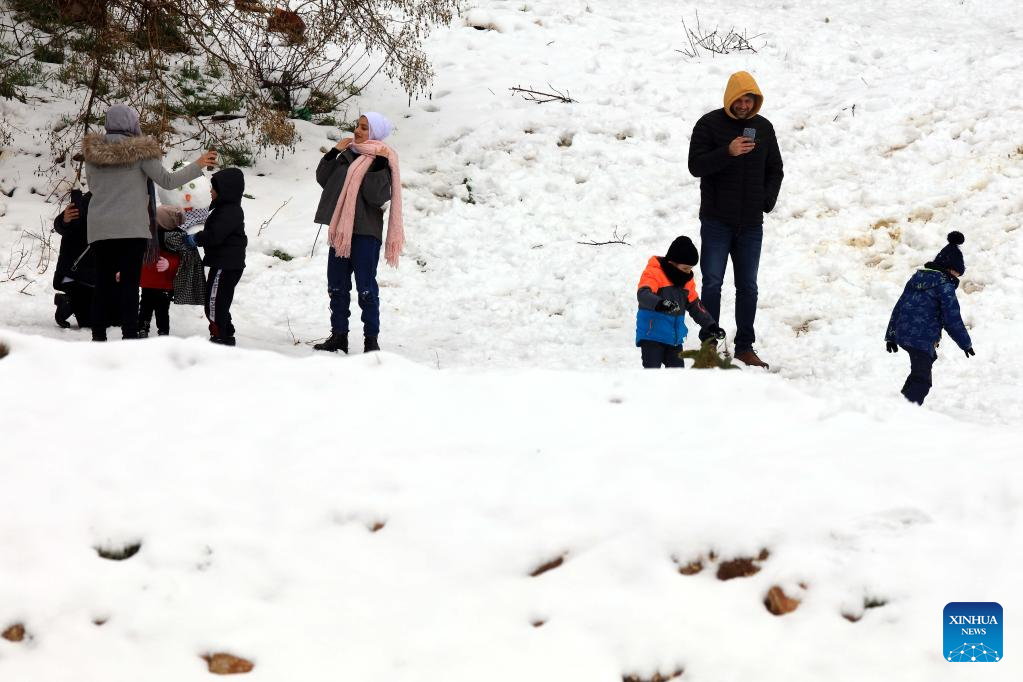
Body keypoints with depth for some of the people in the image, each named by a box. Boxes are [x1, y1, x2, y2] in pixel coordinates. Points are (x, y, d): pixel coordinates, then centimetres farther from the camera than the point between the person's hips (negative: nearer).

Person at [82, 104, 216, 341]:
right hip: (132, 228, -4)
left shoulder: (92, 151, 5)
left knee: (102, 283, 9)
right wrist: (198, 166, 6)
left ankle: (98, 336, 9)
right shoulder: (140, 150, -7)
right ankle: (129, 336, -8)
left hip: (99, 228, 4)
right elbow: (167, 180, -4)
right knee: (129, 283, -3)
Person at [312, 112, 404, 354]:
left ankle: (371, 339, 2)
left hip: (366, 233, -7)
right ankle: (338, 336, 19)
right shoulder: (347, 155, 11)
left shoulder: (381, 161, -8)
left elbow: (378, 197, -19)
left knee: (366, 288, -5)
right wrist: (333, 153, 1)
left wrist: (379, 166, -24)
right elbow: (323, 179, 9)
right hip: (341, 230, 7)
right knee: (337, 286, 11)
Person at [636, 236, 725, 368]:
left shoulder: (686, 280, 12)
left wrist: (711, 326, 15)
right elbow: (643, 294, -31)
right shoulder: (654, 273, -13)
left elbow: (696, 305, 21)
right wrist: (660, 304, -50)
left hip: (675, 337, 8)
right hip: (652, 335, -8)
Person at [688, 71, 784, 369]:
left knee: (748, 287, 7)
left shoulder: (763, 127, 9)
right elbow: (696, 165, -12)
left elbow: (775, 170, 18)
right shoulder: (709, 124, -4)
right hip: (716, 222, -3)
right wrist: (727, 152, -25)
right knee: (712, 283, -4)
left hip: (751, 224, 4)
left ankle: (745, 347, 14)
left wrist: (767, 200, 2)